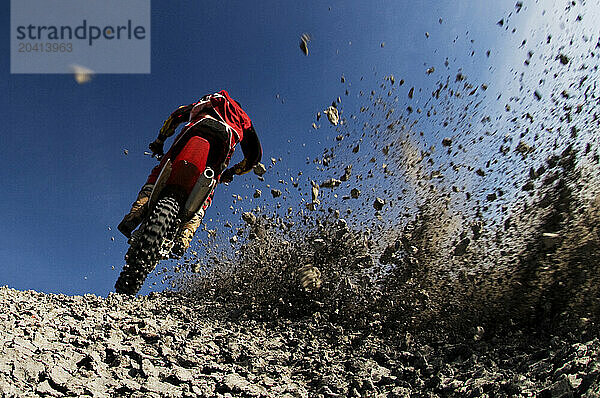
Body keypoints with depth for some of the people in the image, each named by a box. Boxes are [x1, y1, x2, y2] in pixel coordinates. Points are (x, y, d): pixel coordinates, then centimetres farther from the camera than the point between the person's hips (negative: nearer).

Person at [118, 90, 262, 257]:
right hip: (225, 137, 0)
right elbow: (254, 155, 32)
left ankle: (137, 211, -16)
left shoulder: (207, 101, 44)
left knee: (160, 172, 9)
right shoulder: (243, 119, 42)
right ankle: (185, 234, -16)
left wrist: (160, 139, 31)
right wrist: (231, 173, 42)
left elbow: (179, 113, 28)